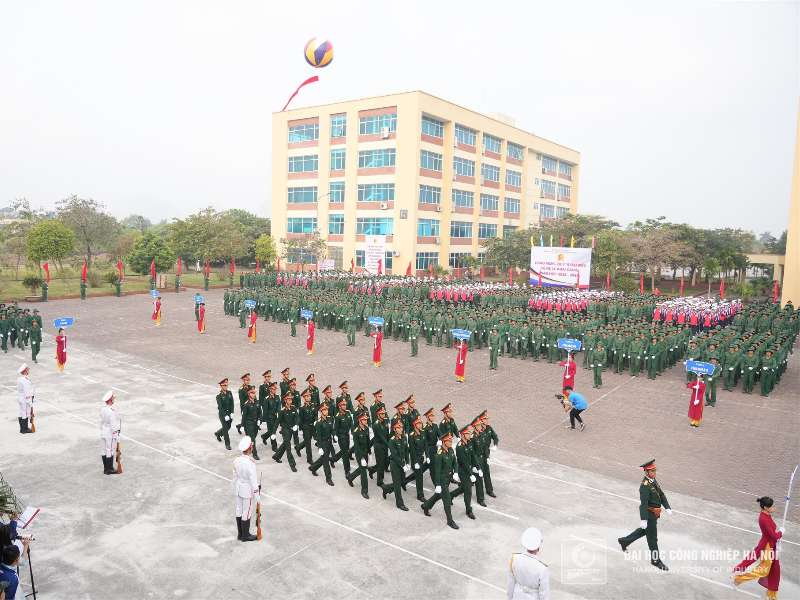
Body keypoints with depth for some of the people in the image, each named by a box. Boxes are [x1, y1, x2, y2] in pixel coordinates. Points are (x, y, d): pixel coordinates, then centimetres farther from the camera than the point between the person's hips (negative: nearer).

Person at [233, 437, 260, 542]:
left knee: (239, 511, 18)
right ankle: (245, 536, 25)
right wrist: (257, 497, -11)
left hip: (239, 489, 7)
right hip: (248, 491, -7)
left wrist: (236, 489, 19)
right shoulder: (250, 464, -29)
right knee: (247, 513, 10)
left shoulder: (236, 460, -9)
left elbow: (235, 477, 4)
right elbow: (253, 481, -21)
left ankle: (240, 534, 33)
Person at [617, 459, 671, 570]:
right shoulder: (645, 486, -26)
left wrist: (667, 507, -3)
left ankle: (624, 541, 39)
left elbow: (661, 494, 8)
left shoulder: (653, 480, 3)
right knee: (653, 538, 6)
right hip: (649, 515, -9)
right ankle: (655, 560, 23)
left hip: (654, 513, 9)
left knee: (644, 531, 25)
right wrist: (643, 520, -30)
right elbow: (643, 503, -29)